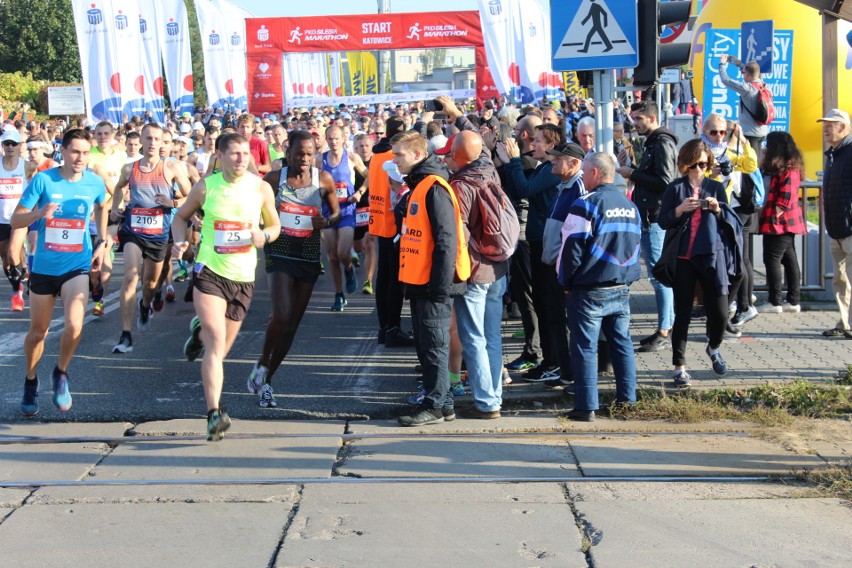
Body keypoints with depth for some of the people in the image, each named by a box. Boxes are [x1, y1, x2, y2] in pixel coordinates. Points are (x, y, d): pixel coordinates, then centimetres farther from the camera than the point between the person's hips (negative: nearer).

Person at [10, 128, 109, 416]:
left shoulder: (95, 183, -5)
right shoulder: (43, 180, -12)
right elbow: (15, 221, -11)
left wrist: (101, 243, 13)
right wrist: (39, 213, -30)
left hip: (77, 266, 0)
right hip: (44, 266, 0)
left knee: (74, 325, -20)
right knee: (38, 331, 12)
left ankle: (61, 373, 7)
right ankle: (31, 381, 37)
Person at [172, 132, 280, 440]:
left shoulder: (261, 188, 0)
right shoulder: (205, 187, -2)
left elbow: (275, 225, 10)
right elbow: (181, 217, 13)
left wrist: (264, 236, -13)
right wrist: (180, 241, -7)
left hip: (243, 277, 3)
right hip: (209, 272, -3)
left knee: (220, 350, 16)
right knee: (216, 344, -19)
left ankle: (200, 331, 51)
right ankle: (214, 413, -22)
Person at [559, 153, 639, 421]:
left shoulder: (587, 204, -13)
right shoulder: (630, 206, 10)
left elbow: (572, 248, -13)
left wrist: (565, 283, -1)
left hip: (589, 291, -7)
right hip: (622, 288, 7)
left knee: (585, 347, -2)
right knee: (622, 342, 15)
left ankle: (586, 406, -2)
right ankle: (627, 398, 20)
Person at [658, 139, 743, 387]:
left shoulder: (716, 187, 9)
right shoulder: (675, 188, 4)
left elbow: (731, 222, 9)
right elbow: (663, 222, -1)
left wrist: (718, 210, -11)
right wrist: (680, 209, -17)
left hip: (712, 257, 1)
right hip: (683, 258, -1)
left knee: (720, 313, -2)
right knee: (682, 314, 1)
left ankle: (713, 348, 29)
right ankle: (679, 367, 9)